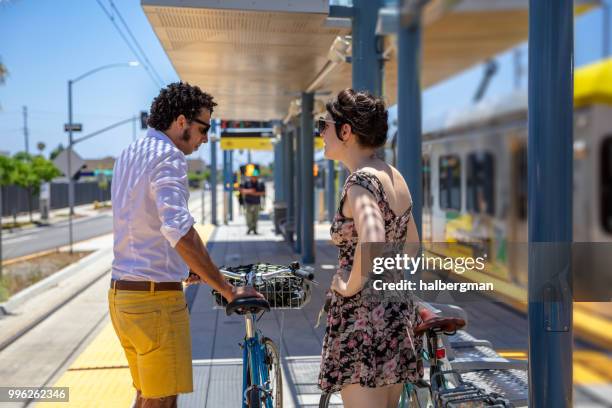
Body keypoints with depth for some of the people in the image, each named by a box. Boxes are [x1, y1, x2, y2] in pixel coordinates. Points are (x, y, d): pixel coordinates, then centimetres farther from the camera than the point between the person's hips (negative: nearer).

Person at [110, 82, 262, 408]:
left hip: (121, 293, 9)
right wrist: (227, 290, -28)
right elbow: (178, 230, -30)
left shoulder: (129, 154, 14)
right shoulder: (168, 157, -15)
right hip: (156, 298, -9)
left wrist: (185, 268, 35)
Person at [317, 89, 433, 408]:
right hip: (399, 313, 9)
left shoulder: (360, 181, -18)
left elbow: (371, 242, -36)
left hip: (363, 319, -9)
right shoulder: (395, 177, 10)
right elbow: (411, 246, 20)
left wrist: (350, 286, -21)